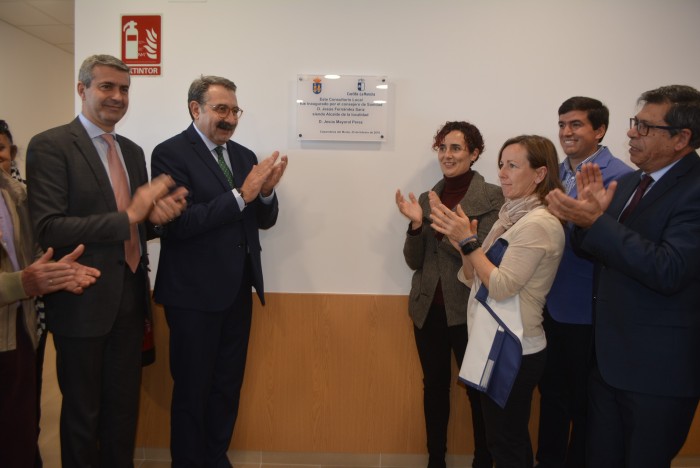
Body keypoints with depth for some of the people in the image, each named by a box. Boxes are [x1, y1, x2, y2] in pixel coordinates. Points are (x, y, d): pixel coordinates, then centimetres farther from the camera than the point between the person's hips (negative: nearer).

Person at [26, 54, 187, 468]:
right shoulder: (50, 146, -11)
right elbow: (47, 229, -21)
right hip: (83, 302, -6)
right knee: (83, 412, 13)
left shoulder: (133, 151, 11)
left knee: (124, 407, 19)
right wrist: (128, 217, -23)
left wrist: (159, 213, -9)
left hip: (130, 299, 6)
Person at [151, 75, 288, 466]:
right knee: (192, 389, 9)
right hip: (195, 292, -6)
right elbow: (179, 223, -20)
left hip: (239, 290, 6)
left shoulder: (244, 155, 10)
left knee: (228, 386, 18)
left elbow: (264, 220, 9)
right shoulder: (171, 153, -9)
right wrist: (241, 195, -24)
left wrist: (266, 191, -12)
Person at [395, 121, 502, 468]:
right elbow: (414, 261, 5)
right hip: (428, 308, 5)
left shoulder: (492, 196, -7)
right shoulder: (428, 198, 7)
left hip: (469, 309, -4)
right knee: (434, 386, 15)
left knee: (477, 390, 8)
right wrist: (416, 224, -12)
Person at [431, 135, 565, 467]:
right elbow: (476, 279, 9)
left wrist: (468, 241, -19)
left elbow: (502, 287, -23)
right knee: (509, 439, 22)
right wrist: (462, 241, -6)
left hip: (514, 351, -9)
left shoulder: (538, 223, -19)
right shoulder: (512, 216, 10)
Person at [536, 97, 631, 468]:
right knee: (551, 392, 21)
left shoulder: (619, 177, -13)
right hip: (551, 305, 7)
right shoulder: (554, 173, 8)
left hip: (588, 311, -6)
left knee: (585, 402, 13)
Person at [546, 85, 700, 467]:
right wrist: (588, 213, -9)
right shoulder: (628, 182, 8)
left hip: (658, 368, -7)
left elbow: (668, 271, -28)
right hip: (609, 358, 7)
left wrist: (596, 222, -29)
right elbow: (599, 251, 11)